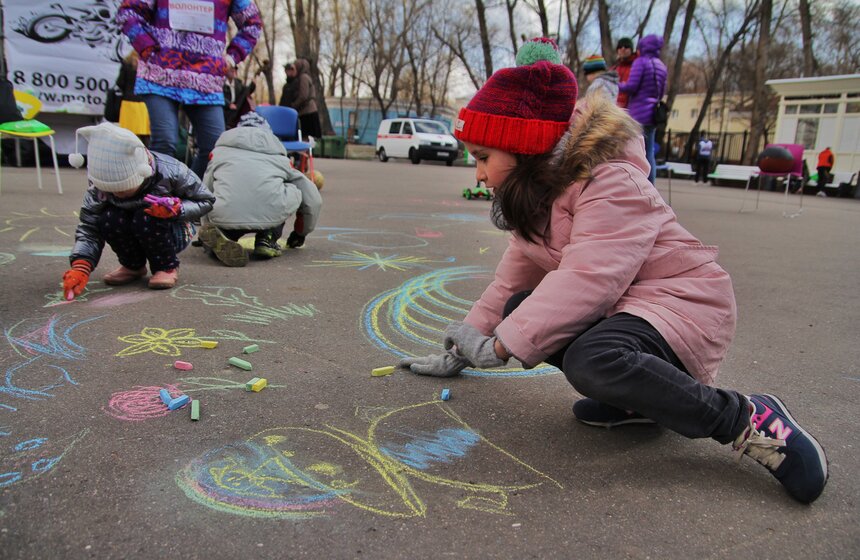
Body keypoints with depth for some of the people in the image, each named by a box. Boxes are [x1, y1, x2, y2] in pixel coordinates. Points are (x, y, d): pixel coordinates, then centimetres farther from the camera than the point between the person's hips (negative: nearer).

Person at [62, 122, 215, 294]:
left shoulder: (170, 172, -29)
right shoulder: (101, 186, -21)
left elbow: (206, 201, -16)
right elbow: (89, 228, -21)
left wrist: (176, 208, -35)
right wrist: (81, 266, -37)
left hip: (173, 232, -3)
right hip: (133, 237, 3)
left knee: (145, 218, -34)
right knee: (109, 220, -28)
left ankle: (167, 266, -6)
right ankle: (133, 266, 2)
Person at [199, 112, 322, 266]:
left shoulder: (219, 150, 30)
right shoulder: (278, 155, 28)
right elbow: (313, 199, 30)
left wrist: (209, 225, 49)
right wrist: (301, 233, 46)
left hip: (225, 217, 1)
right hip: (271, 216, 0)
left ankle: (220, 237, -3)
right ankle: (267, 239, 13)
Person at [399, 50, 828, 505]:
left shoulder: (611, 183, -21)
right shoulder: (538, 194, 8)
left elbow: (587, 281, -33)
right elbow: (514, 276, 9)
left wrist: (499, 347, -31)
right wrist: (461, 351, 7)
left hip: (679, 302, -9)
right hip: (616, 308, 9)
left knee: (590, 360, -35)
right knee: (520, 308, -5)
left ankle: (748, 420, -17)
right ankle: (636, 396, -4)